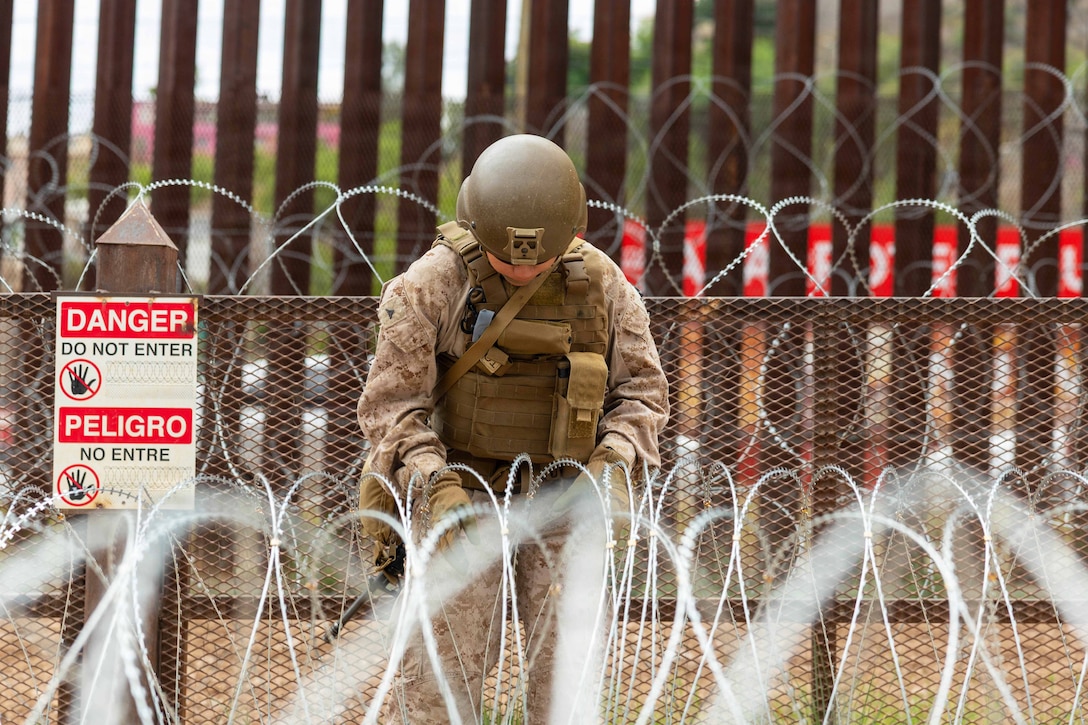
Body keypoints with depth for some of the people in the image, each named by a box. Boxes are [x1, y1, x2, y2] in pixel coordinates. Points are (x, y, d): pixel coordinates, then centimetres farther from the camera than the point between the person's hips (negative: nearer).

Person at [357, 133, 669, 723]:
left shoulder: (600, 282, -1)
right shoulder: (433, 282, -10)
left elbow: (642, 387, 6)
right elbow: (389, 404, -9)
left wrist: (614, 466, -12)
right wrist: (436, 487, -23)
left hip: (562, 495, 3)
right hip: (464, 491, -2)